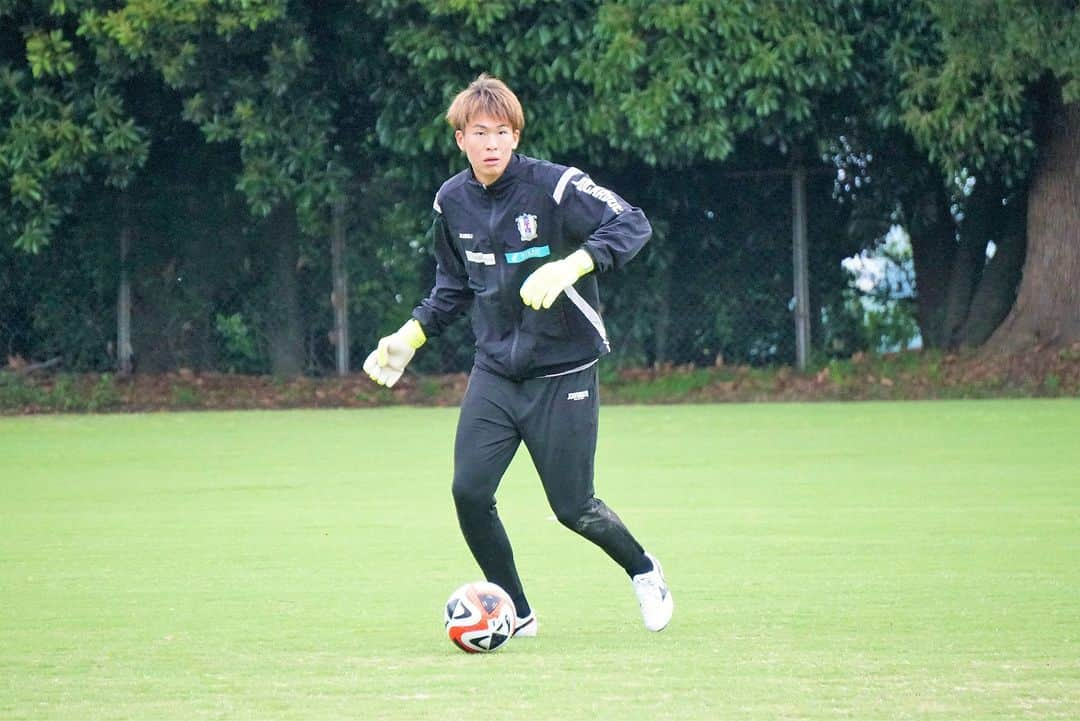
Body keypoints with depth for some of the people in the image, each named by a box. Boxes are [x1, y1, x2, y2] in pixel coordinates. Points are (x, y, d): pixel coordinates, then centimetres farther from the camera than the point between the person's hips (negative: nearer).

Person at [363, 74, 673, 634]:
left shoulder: (553, 186, -15)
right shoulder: (452, 202, 3)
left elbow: (632, 225, -26)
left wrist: (570, 266, -39)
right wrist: (411, 335, 7)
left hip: (562, 373, -4)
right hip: (494, 372, 4)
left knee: (573, 509, -1)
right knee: (469, 493, -11)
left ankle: (643, 571, 31)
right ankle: (515, 614, 8)